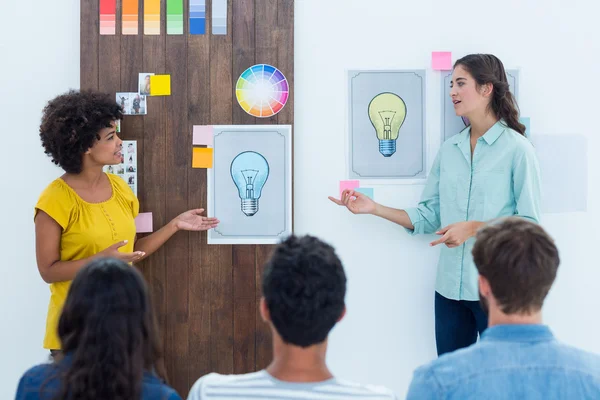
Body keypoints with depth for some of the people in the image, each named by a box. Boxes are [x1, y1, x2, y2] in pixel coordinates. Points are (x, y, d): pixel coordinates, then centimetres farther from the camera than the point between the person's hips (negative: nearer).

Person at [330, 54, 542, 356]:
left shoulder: (516, 148, -7)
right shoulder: (448, 150, 10)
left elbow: (529, 223, -10)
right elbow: (428, 217, 9)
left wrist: (474, 227, -20)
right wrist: (374, 208, 1)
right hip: (450, 286, 5)